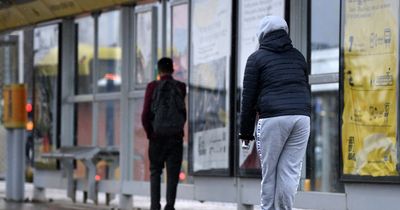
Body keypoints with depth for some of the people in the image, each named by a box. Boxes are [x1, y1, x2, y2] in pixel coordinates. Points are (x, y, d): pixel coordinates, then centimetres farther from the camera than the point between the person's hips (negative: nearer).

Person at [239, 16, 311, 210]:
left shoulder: (257, 58, 8)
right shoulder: (298, 56, 21)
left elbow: (248, 96, 4)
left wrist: (246, 130, 8)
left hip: (272, 118, -4)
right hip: (302, 116, 4)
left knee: (269, 171, 4)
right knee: (290, 169, 1)